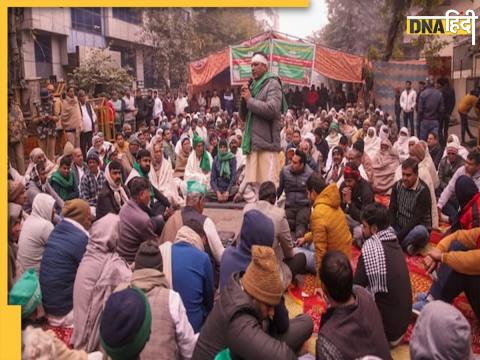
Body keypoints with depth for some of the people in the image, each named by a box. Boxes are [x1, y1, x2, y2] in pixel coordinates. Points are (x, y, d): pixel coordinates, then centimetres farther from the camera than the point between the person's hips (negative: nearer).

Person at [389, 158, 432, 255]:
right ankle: (407, 245, -22)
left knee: (420, 231, -39)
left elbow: (417, 219, -21)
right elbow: (392, 211, -2)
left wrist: (398, 236, -25)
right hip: (399, 229, 4)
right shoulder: (397, 186, 0)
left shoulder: (423, 190, -16)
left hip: (416, 229, -4)